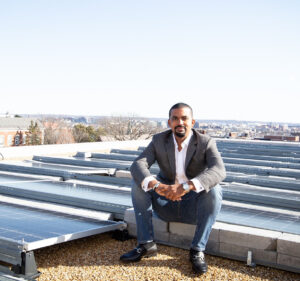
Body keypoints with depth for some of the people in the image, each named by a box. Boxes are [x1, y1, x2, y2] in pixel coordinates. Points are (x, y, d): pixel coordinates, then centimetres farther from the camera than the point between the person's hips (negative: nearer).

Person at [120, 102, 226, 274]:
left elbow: (219, 171, -32)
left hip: (194, 208, -2)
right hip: (167, 206, 2)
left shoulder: (206, 143, -14)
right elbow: (138, 165, -19)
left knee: (214, 190, -31)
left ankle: (198, 250, -20)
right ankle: (146, 244, -14)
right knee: (139, 184, -19)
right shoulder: (159, 140, -6)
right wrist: (155, 184, -41)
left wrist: (186, 186, -48)